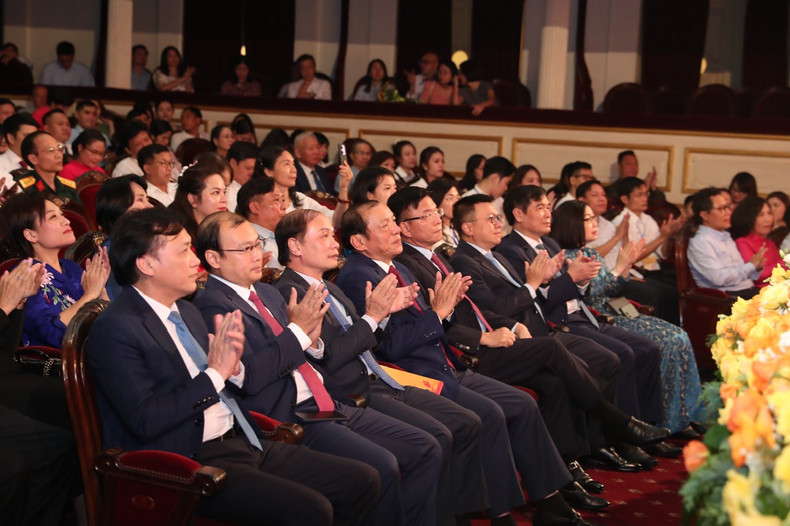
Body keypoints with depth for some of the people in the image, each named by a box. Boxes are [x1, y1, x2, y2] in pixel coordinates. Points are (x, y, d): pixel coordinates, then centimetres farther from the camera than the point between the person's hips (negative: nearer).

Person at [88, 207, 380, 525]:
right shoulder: (114, 329, -11)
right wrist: (215, 373, -16)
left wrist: (233, 365, -4)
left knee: (363, 482, -2)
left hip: (241, 443, 9)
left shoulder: (186, 311, 15)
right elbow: (145, 421, -20)